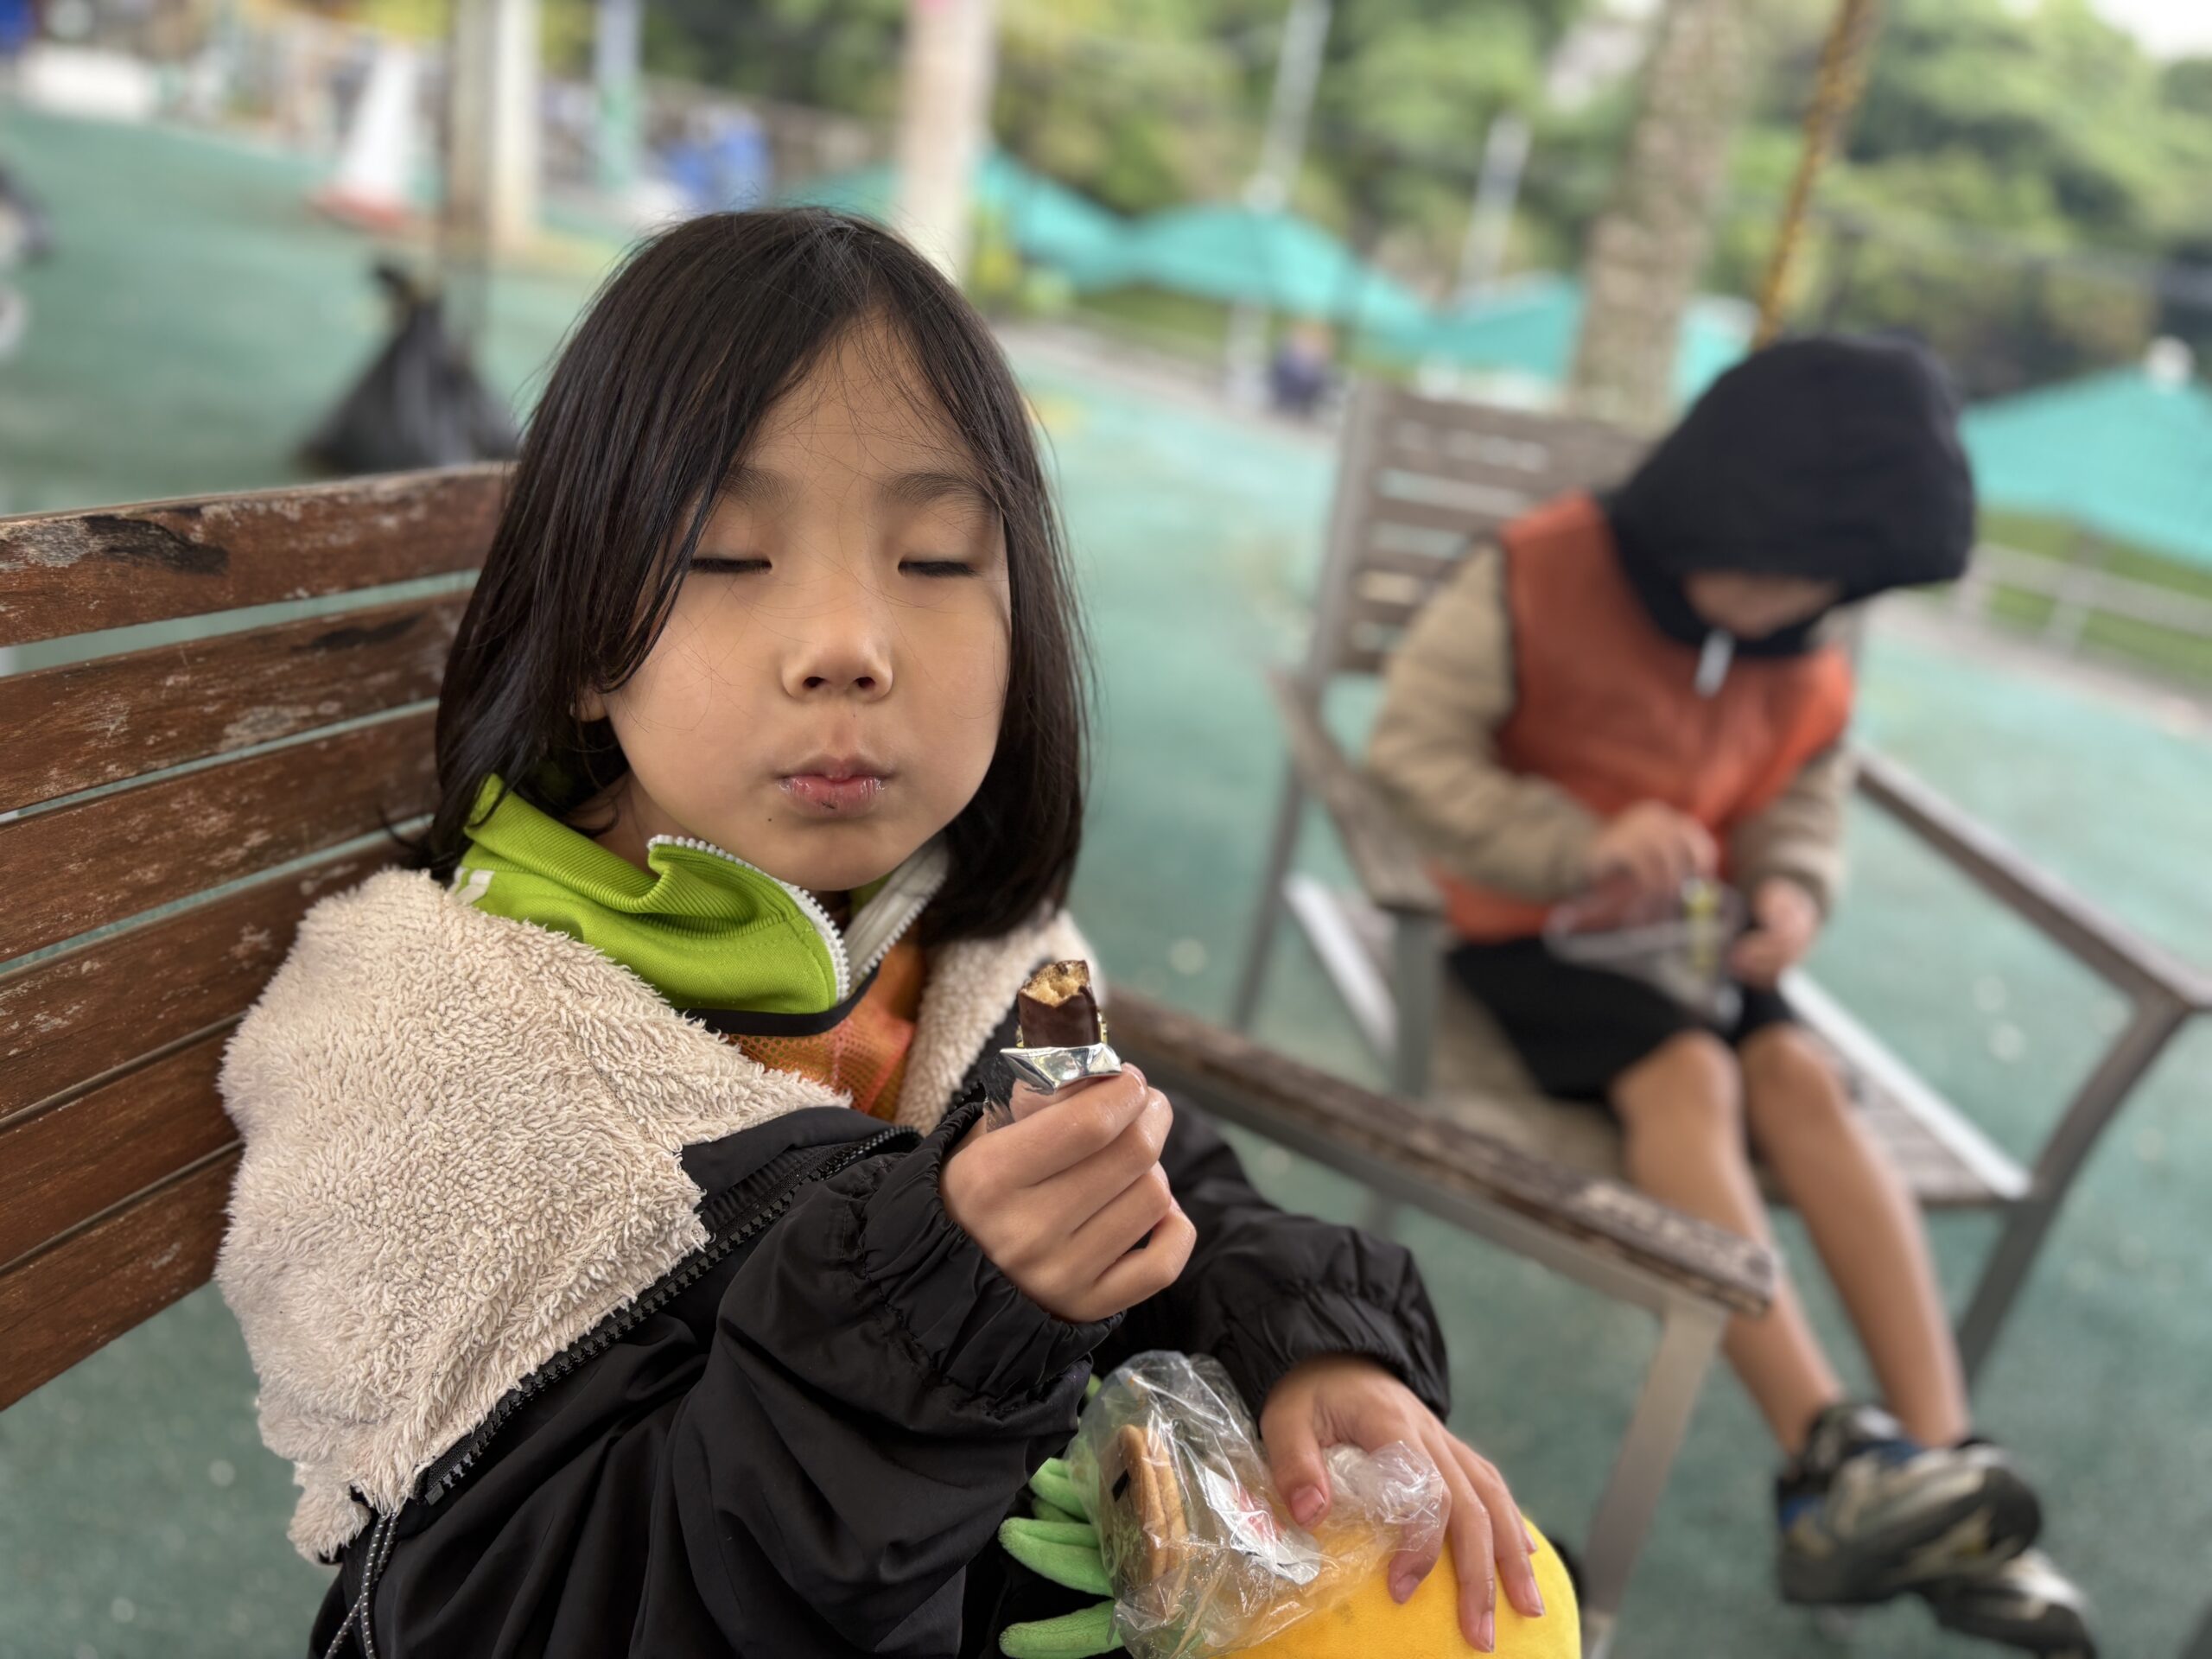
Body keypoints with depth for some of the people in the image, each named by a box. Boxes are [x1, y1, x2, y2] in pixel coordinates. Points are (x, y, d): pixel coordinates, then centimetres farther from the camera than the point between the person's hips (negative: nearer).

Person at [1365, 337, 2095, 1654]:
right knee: (1686, 1071, -29)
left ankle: (1942, 1459, -23)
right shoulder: (1543, 572, -15)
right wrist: (1580, 846, -30)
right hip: (1526, 918, -4)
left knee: (1804, 1078, -21)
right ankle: (1825, 1450, -32)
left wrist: (1790, 890, -13)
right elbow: (1415, 746, -18)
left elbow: (1806, 802, 12)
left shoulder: (1812, 658, 2)